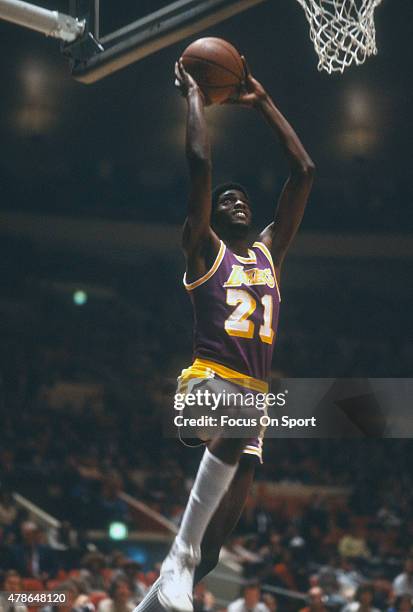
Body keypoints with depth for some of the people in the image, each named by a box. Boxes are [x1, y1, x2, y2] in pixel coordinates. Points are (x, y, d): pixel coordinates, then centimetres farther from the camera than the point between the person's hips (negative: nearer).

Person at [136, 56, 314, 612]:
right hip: (207, 380, -6)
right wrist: (193, 95, 5)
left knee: (218, 533, 2)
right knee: (243, 423, -40)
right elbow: (200, 162, -5)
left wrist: (263, 103, 22)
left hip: (254, 393, 7)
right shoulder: (204, 249, 6)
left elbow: (303, 172, 21)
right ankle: (181, 553, -33)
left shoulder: (268, 252, 21)